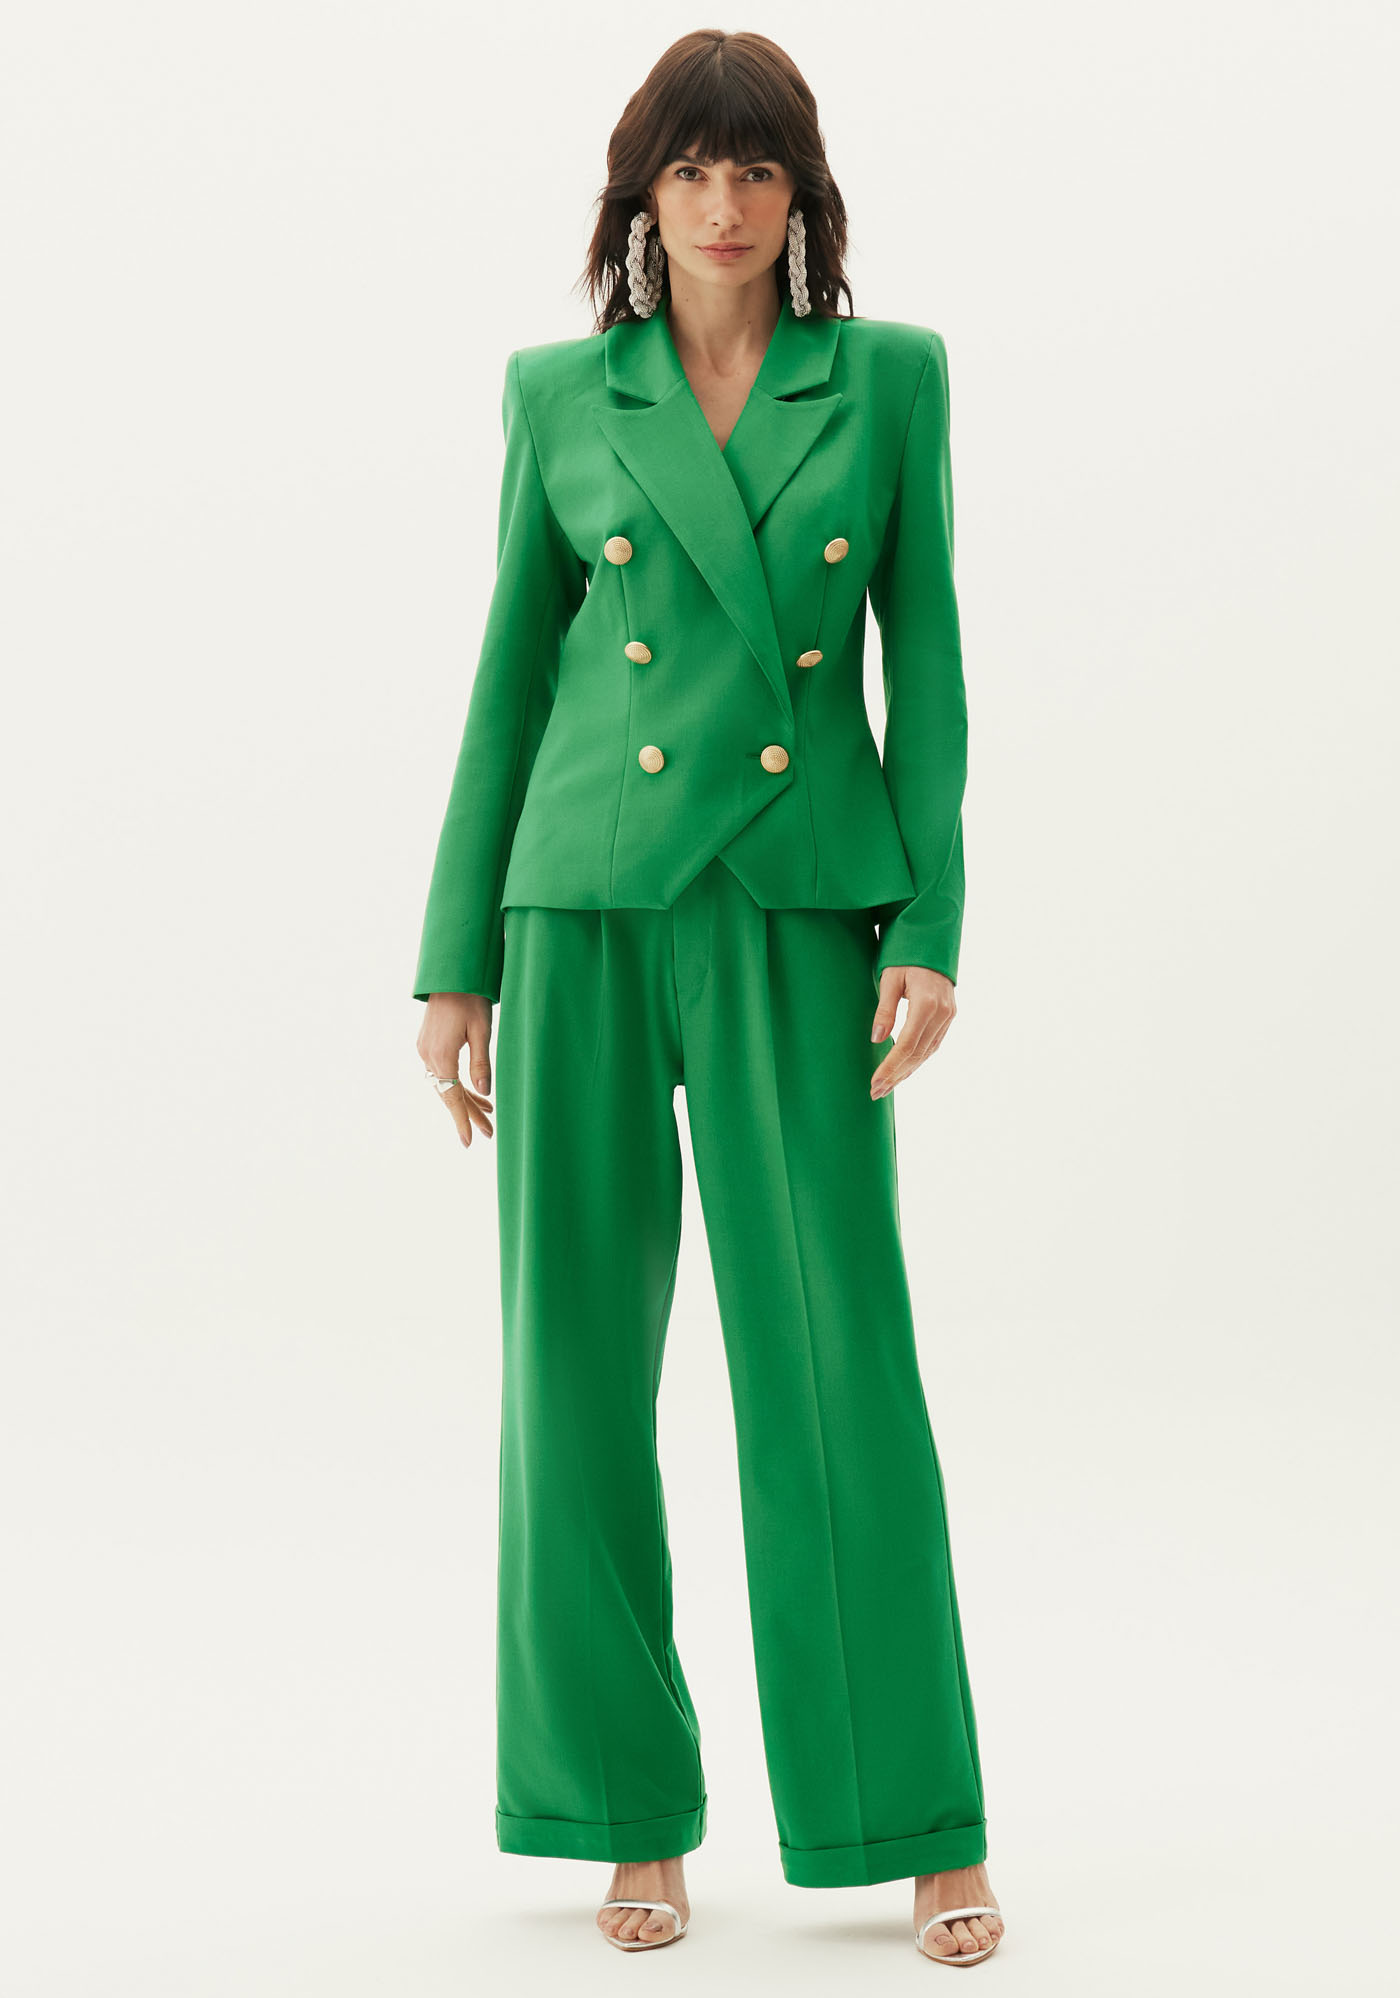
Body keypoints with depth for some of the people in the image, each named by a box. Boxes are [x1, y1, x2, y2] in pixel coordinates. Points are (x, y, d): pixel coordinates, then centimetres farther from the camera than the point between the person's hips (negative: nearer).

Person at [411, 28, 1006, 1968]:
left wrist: (932, 927, -5)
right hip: (586, 908, 1)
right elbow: (511, 674, 9)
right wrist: (455, 960, 6)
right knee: (578, 1358, 3)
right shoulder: (559, 391, 7)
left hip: (803, 914, -1)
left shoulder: (892, 374, 6)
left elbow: (926, 659, 4)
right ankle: (635, 1814, 17)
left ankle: (928, 1828, 9)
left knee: (839, 1358, -3)